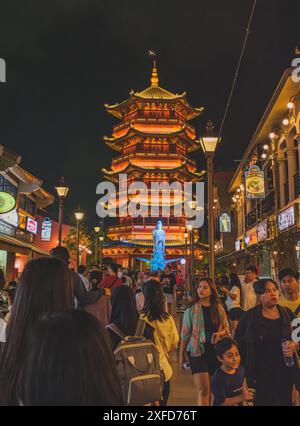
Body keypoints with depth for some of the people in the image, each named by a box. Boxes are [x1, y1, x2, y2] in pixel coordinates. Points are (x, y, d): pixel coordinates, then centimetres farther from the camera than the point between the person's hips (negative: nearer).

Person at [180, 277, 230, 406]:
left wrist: (220, 333, -10)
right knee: (203, 389, -9)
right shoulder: (191, 310, -5)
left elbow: (227, 328, 12)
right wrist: (181, 355, 0)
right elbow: (185, 334, -2)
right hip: (197, 351, -3)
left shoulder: (219, 309, 3)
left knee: (210, 389, 14)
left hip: (215, 351, 3)